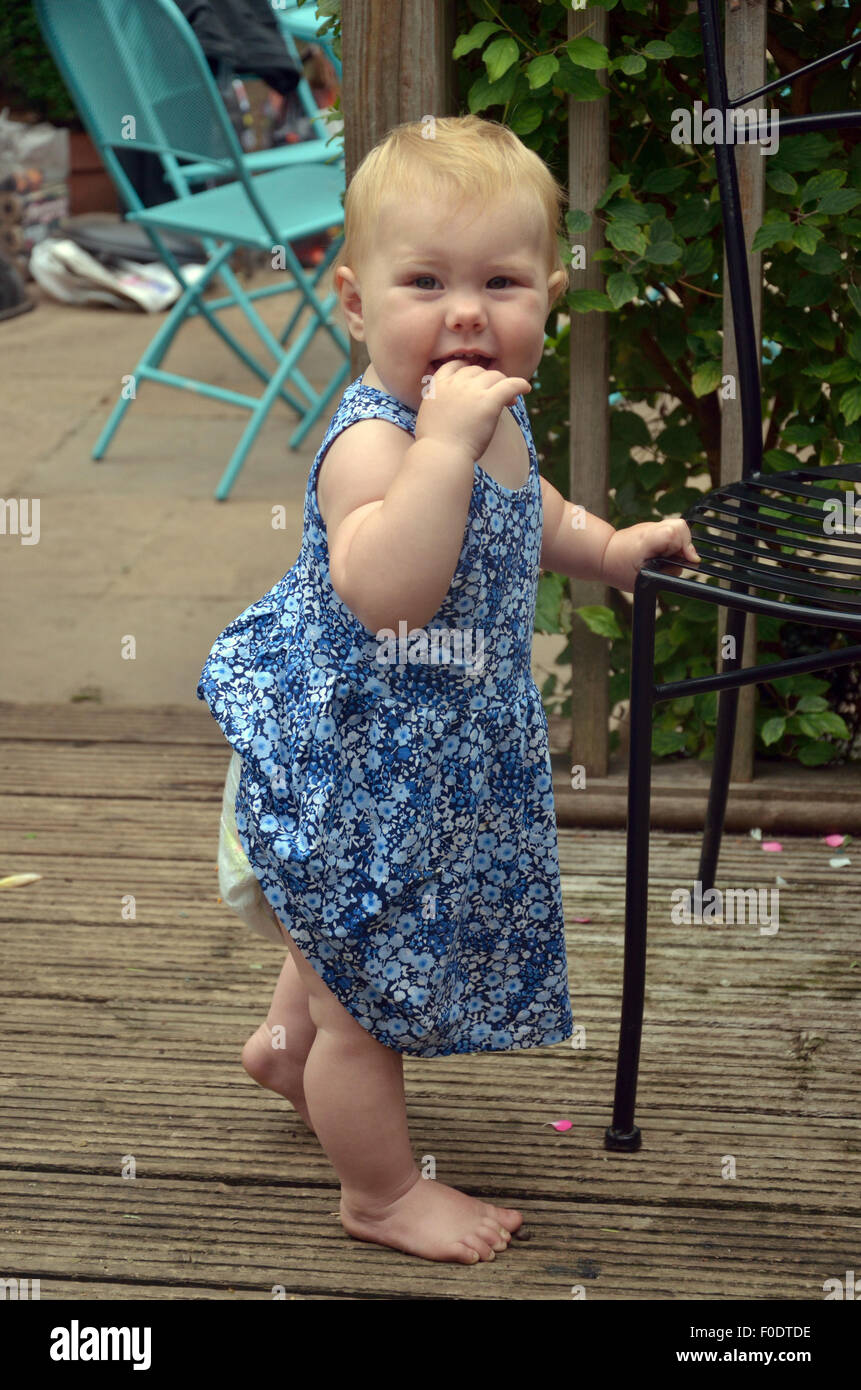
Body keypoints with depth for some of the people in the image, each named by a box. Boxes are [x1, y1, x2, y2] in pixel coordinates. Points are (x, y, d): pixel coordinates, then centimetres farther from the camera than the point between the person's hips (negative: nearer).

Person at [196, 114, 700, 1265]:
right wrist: (444, 443, -49)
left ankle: (288, 1040, 61)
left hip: (441, 754, 9)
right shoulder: (371, 440, -32)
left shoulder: (496, 413, -2)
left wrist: (606, 546, 14)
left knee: (351, 937, 34)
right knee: (371, 994, 11)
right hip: (357, 763, -9)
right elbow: (385, 591, -49)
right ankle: (382, 1193, 32)